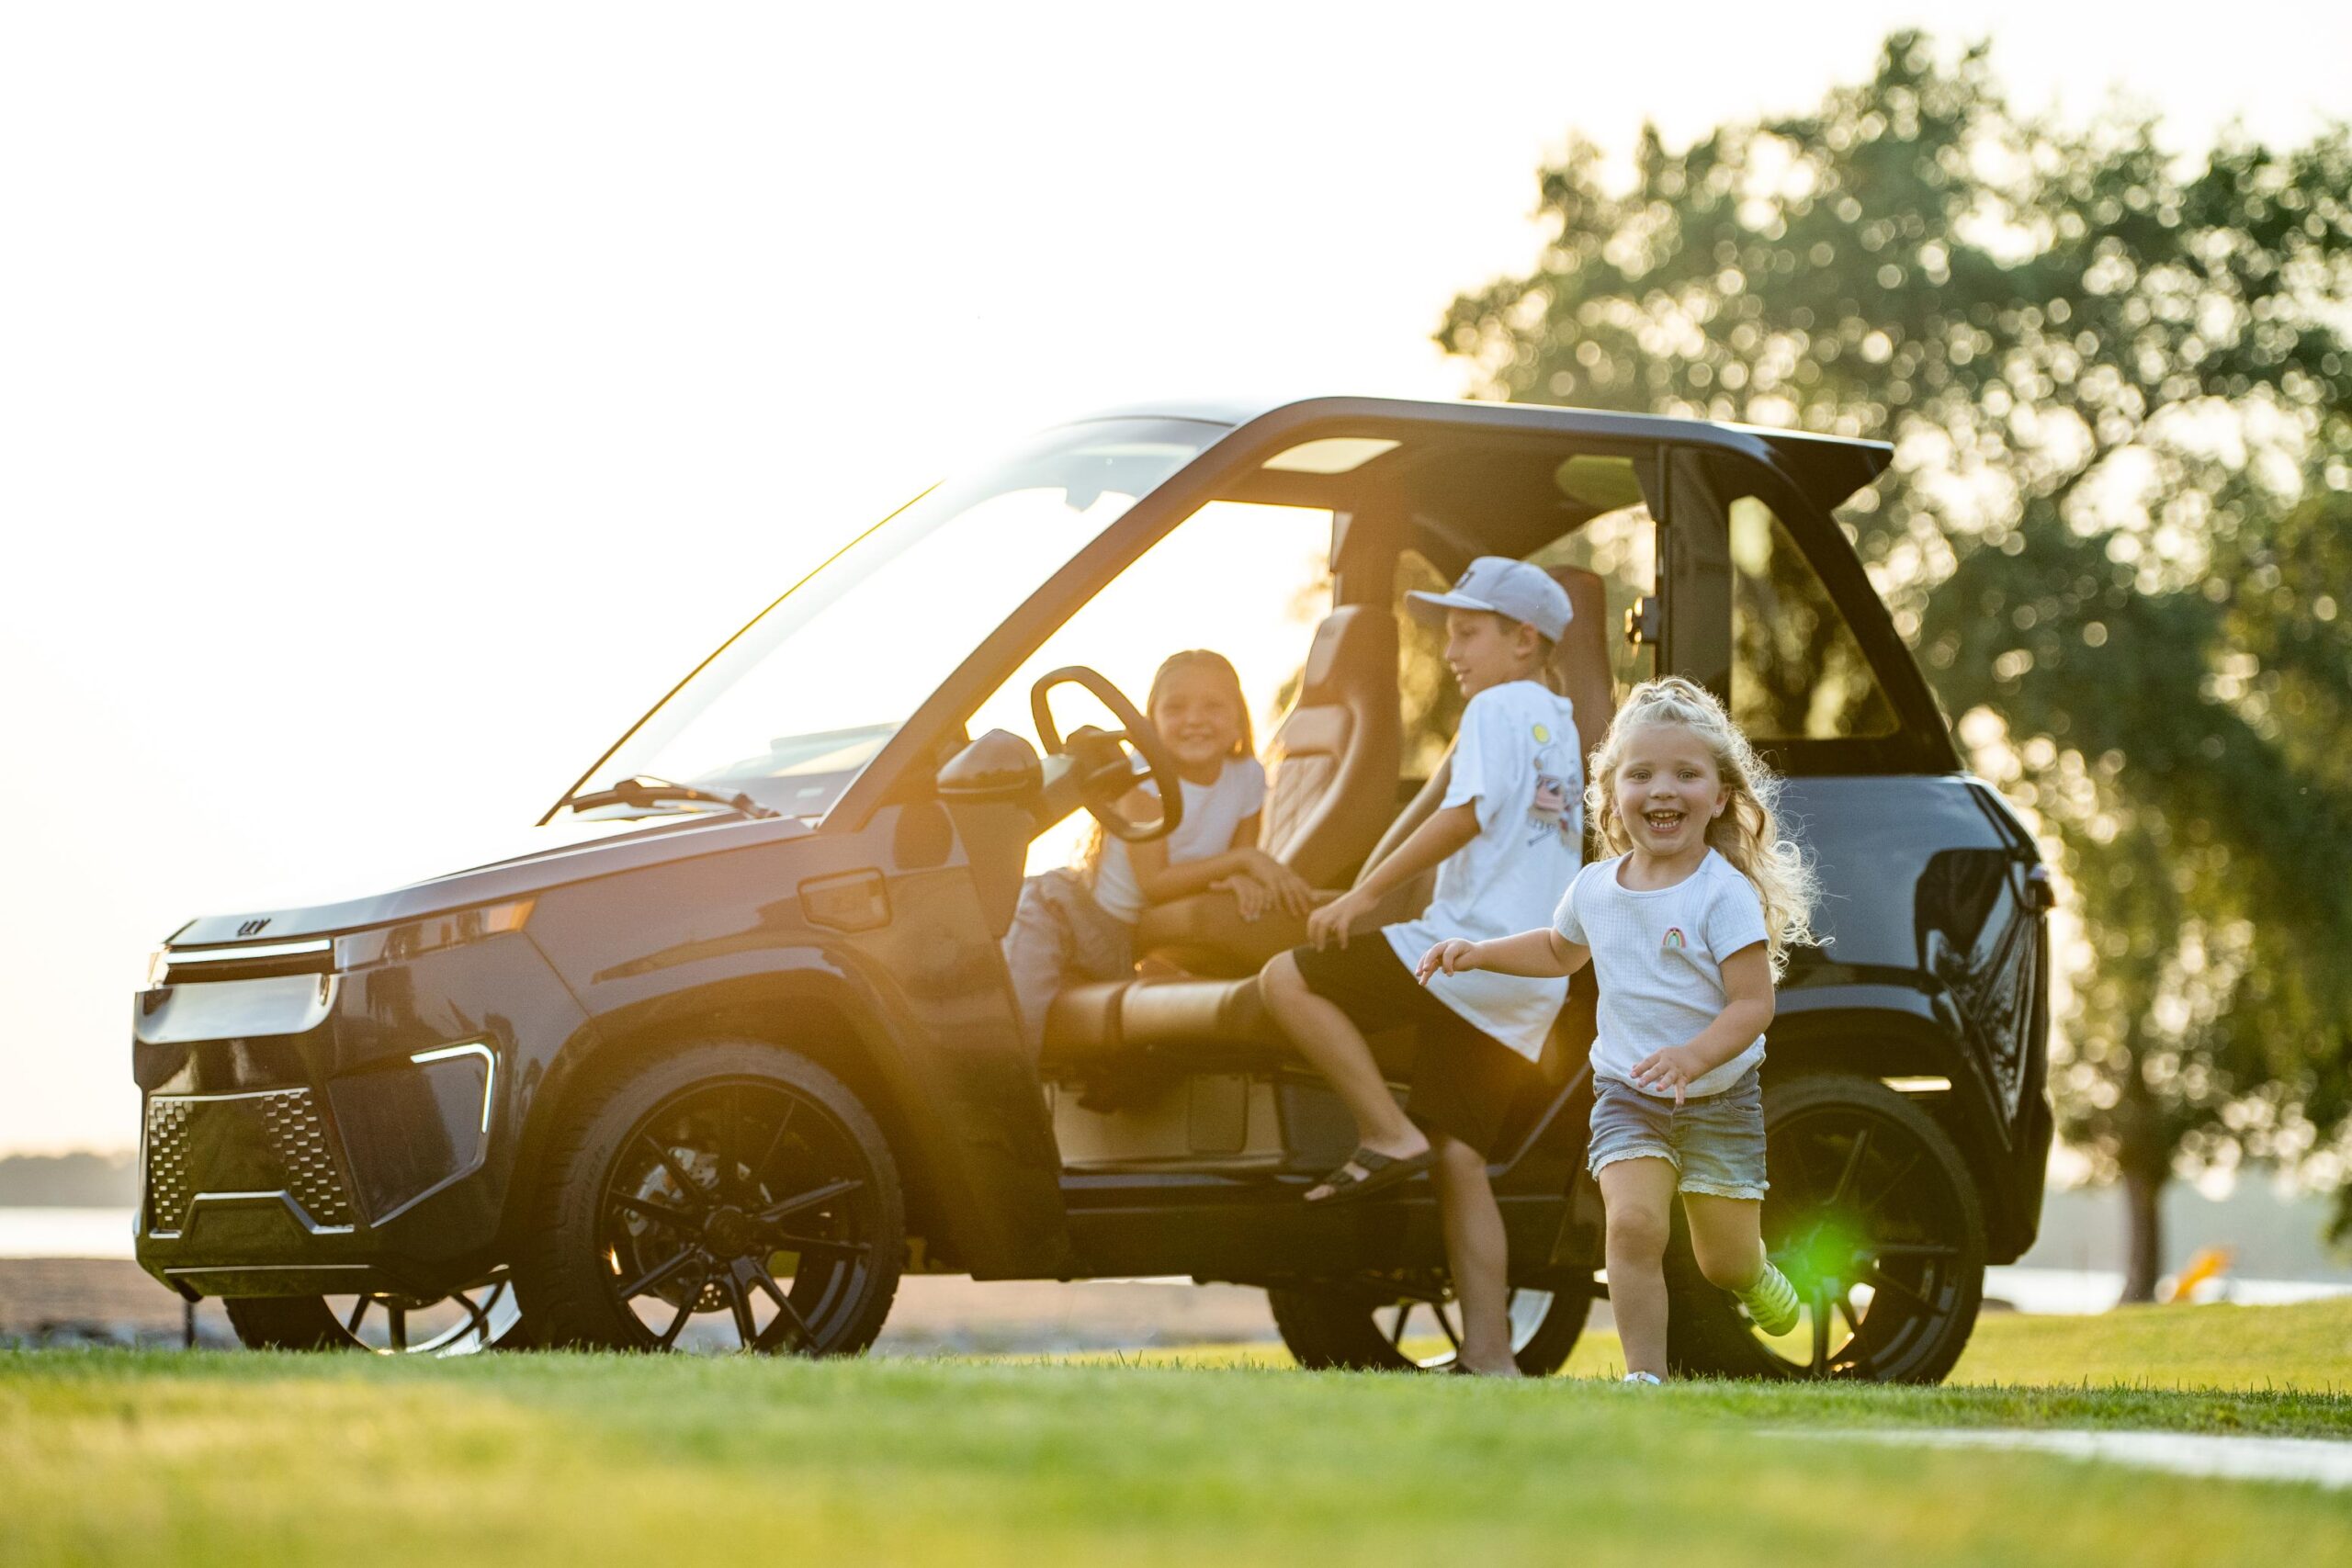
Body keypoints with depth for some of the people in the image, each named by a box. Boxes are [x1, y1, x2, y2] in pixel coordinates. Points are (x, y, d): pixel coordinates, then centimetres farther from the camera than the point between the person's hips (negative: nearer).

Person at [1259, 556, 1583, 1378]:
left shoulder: (1499, 709, -2)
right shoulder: (1560, 727, 28)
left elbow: (1468, 812, -17)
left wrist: (1364, 893, -17)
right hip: (1528, 988, 9)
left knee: (1288, 979, -11)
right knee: (1460, 1159, 6)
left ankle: (1389, 1133, -17)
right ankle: (1488, 1353, 1)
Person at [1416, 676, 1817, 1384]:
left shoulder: (1726, 894, -17)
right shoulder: (1595, 888, -1)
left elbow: (1753, 1004, -21)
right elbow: (1561, 950, 23)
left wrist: (1694, 1056, -36)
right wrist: (1479, 953, 11)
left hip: (1720, 1097, -2)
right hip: (1627, 1095, 3)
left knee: (1726, 1261, 8)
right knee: (1633, 1223, -20)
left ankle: (1758, 1278, 45)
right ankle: (1645, 1374, -13)